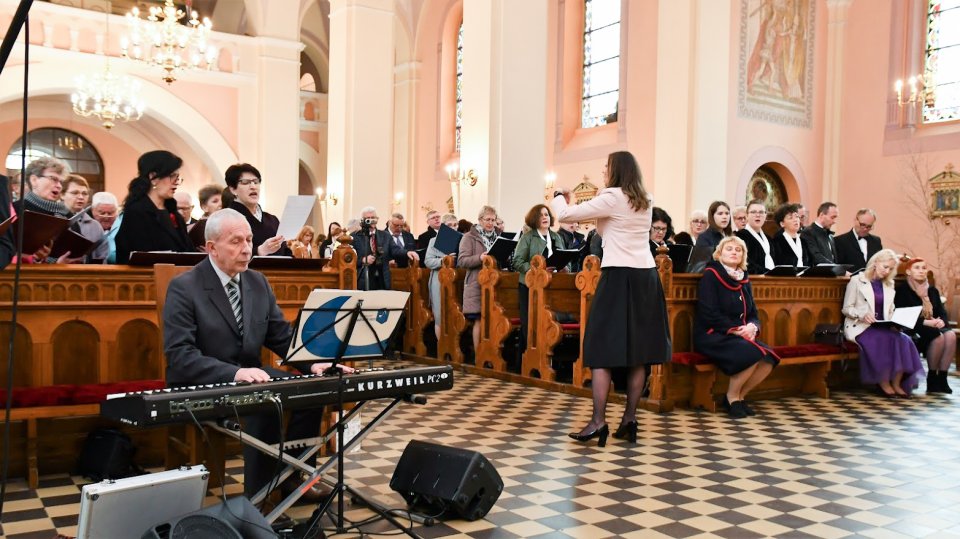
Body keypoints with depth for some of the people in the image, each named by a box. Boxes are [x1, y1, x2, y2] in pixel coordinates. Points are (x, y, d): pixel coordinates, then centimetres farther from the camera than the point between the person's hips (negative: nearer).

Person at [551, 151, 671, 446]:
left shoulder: (612, 198, -8)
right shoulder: (646, 202, 14)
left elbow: (566, 214, -7)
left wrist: (558, 198, 12)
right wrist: (600, 201, 22)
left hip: (619, 277, -7)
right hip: (646, 277, 8)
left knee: (602, 349, -4)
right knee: (638, 350, 8)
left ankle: (598, 422, -6)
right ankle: (629, 419, 13)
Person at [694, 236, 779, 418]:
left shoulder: (744, 280, 15)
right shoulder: (711, 275, -5)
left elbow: (753, 314, 13)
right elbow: (708, 313, -14)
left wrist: (752, 327, -10)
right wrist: (735, 329, -18)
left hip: (740, 335, 7)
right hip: (712, 335, -7)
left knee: (769, 358, -18)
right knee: (752, 354, -30)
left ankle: (739, 396, 2)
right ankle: (731, 397, -7)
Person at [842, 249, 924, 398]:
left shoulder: (889, 285, 20)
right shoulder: (857, 280, 2)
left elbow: (890, 312, 21)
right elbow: (846, 308, -3)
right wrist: (862, 315, -22)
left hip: (882, 327, 5)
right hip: (860, 328, -5)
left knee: (903, 340, -25)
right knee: (885, 340, -32)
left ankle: (896, 384, -16)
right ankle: (884, 384, -17)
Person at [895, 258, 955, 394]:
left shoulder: (932, 290, 19)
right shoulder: (901, 290, -1)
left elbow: (942, 312, 11)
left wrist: (942, 321, -13)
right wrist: (925, 322, -22)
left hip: (933, 327, 6)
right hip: (912, 329, -6)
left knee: (951, 335, -26)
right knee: (938, 337, -32)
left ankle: (942, 378, -23)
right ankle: (932, 379, -17)